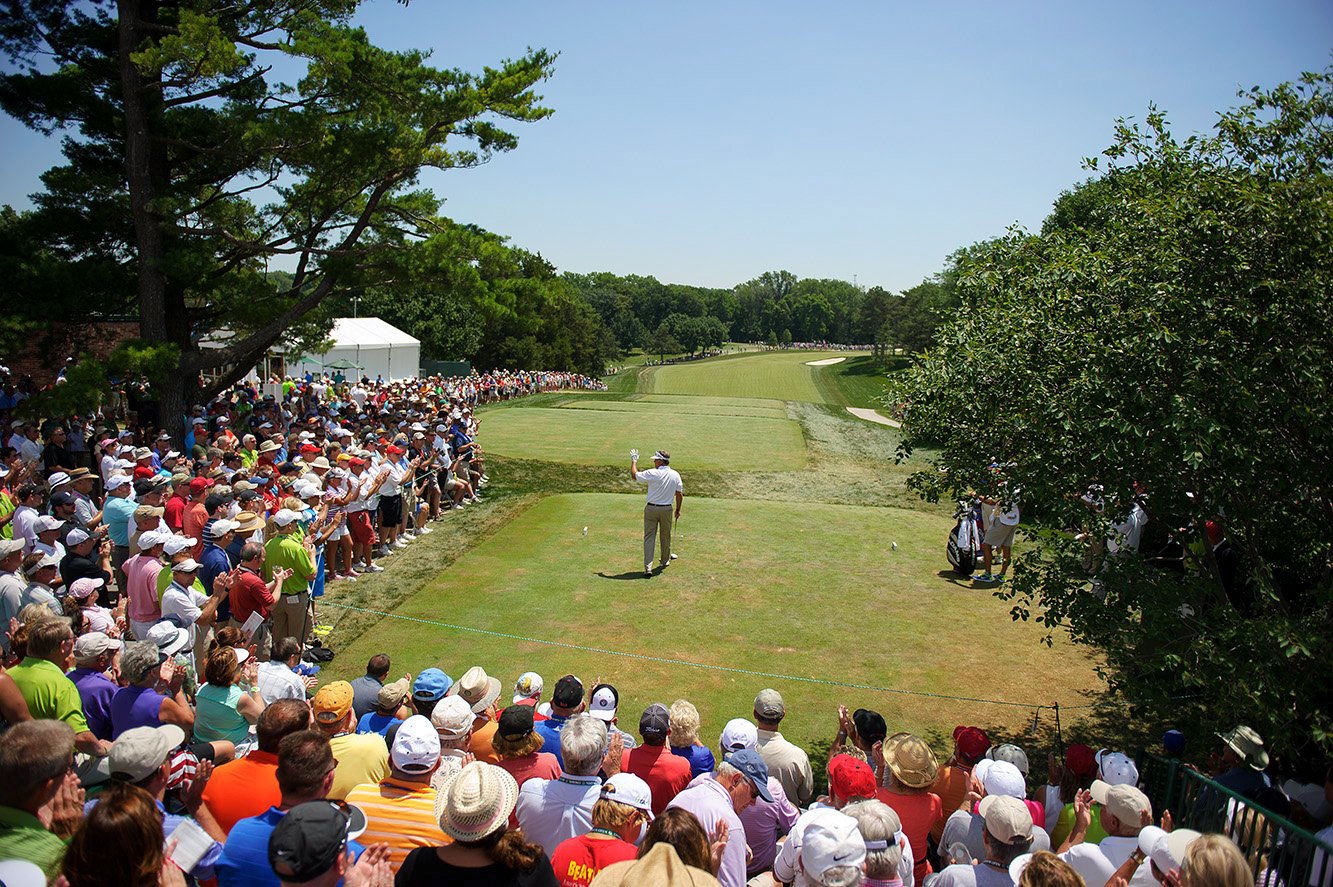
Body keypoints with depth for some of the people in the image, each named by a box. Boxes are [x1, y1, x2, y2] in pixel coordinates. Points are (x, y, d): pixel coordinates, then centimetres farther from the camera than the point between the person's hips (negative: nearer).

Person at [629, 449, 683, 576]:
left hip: (651, 508, -3)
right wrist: (678, 510, 15)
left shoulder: (653, 473, -14)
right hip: (667, 509, 3)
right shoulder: (675, 475, -1)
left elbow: (634, 476, -4)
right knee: (665, 536, 19)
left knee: (649, 537, -2)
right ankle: (665, 561, 35)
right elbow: (679, 494, 3)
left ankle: (648, 567, -10)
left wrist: (634, 461, 10)